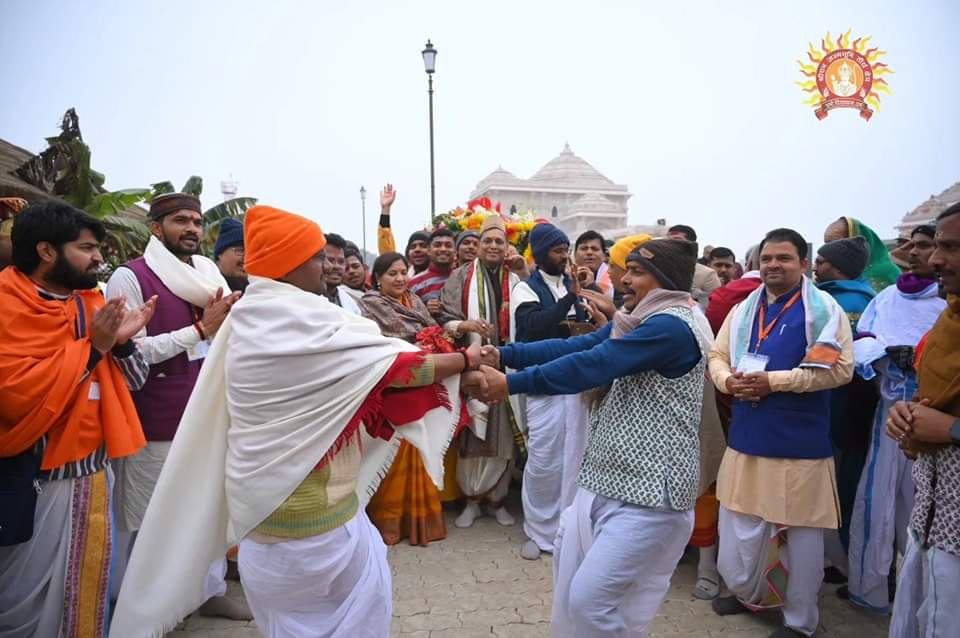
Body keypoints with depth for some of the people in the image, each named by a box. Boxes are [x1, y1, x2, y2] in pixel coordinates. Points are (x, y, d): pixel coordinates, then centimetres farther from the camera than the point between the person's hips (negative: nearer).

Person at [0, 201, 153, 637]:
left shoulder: (91, 301, 8)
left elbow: (130, 383, 8)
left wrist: (122, 342, -11)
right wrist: (93, 347, -22)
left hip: (93, 471, 7)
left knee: (87, 588, 20)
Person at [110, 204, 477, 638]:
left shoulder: (249, 320, 5)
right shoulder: (299, 323, -23)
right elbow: (389, 367, -20)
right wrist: (466, 359, -8)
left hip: (264, 503, 9)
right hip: (310, 509, -9)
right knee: (363, 601, 14)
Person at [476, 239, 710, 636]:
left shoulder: (672, 327, -19)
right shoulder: (637, 322, 12)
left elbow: (591, 365, -26)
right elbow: (574, 346, 3)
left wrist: (511, 383, -24)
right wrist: (502, 354, -7)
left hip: (648, 491, -9)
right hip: (608, 479, 9)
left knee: (591, 600, -5)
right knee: (572, 581, 17)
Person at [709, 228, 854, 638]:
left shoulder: (824, 309, -6)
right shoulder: (742, 310, 10)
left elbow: (840, 369, -14)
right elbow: (716, 356, 13)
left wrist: (773, 381, -19)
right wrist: (728, 380, -10)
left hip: (800, 441, -5)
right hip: (746, 436, 5)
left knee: (802, 531, 8)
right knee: (741, 524, 16)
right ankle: (748, 593, 40)